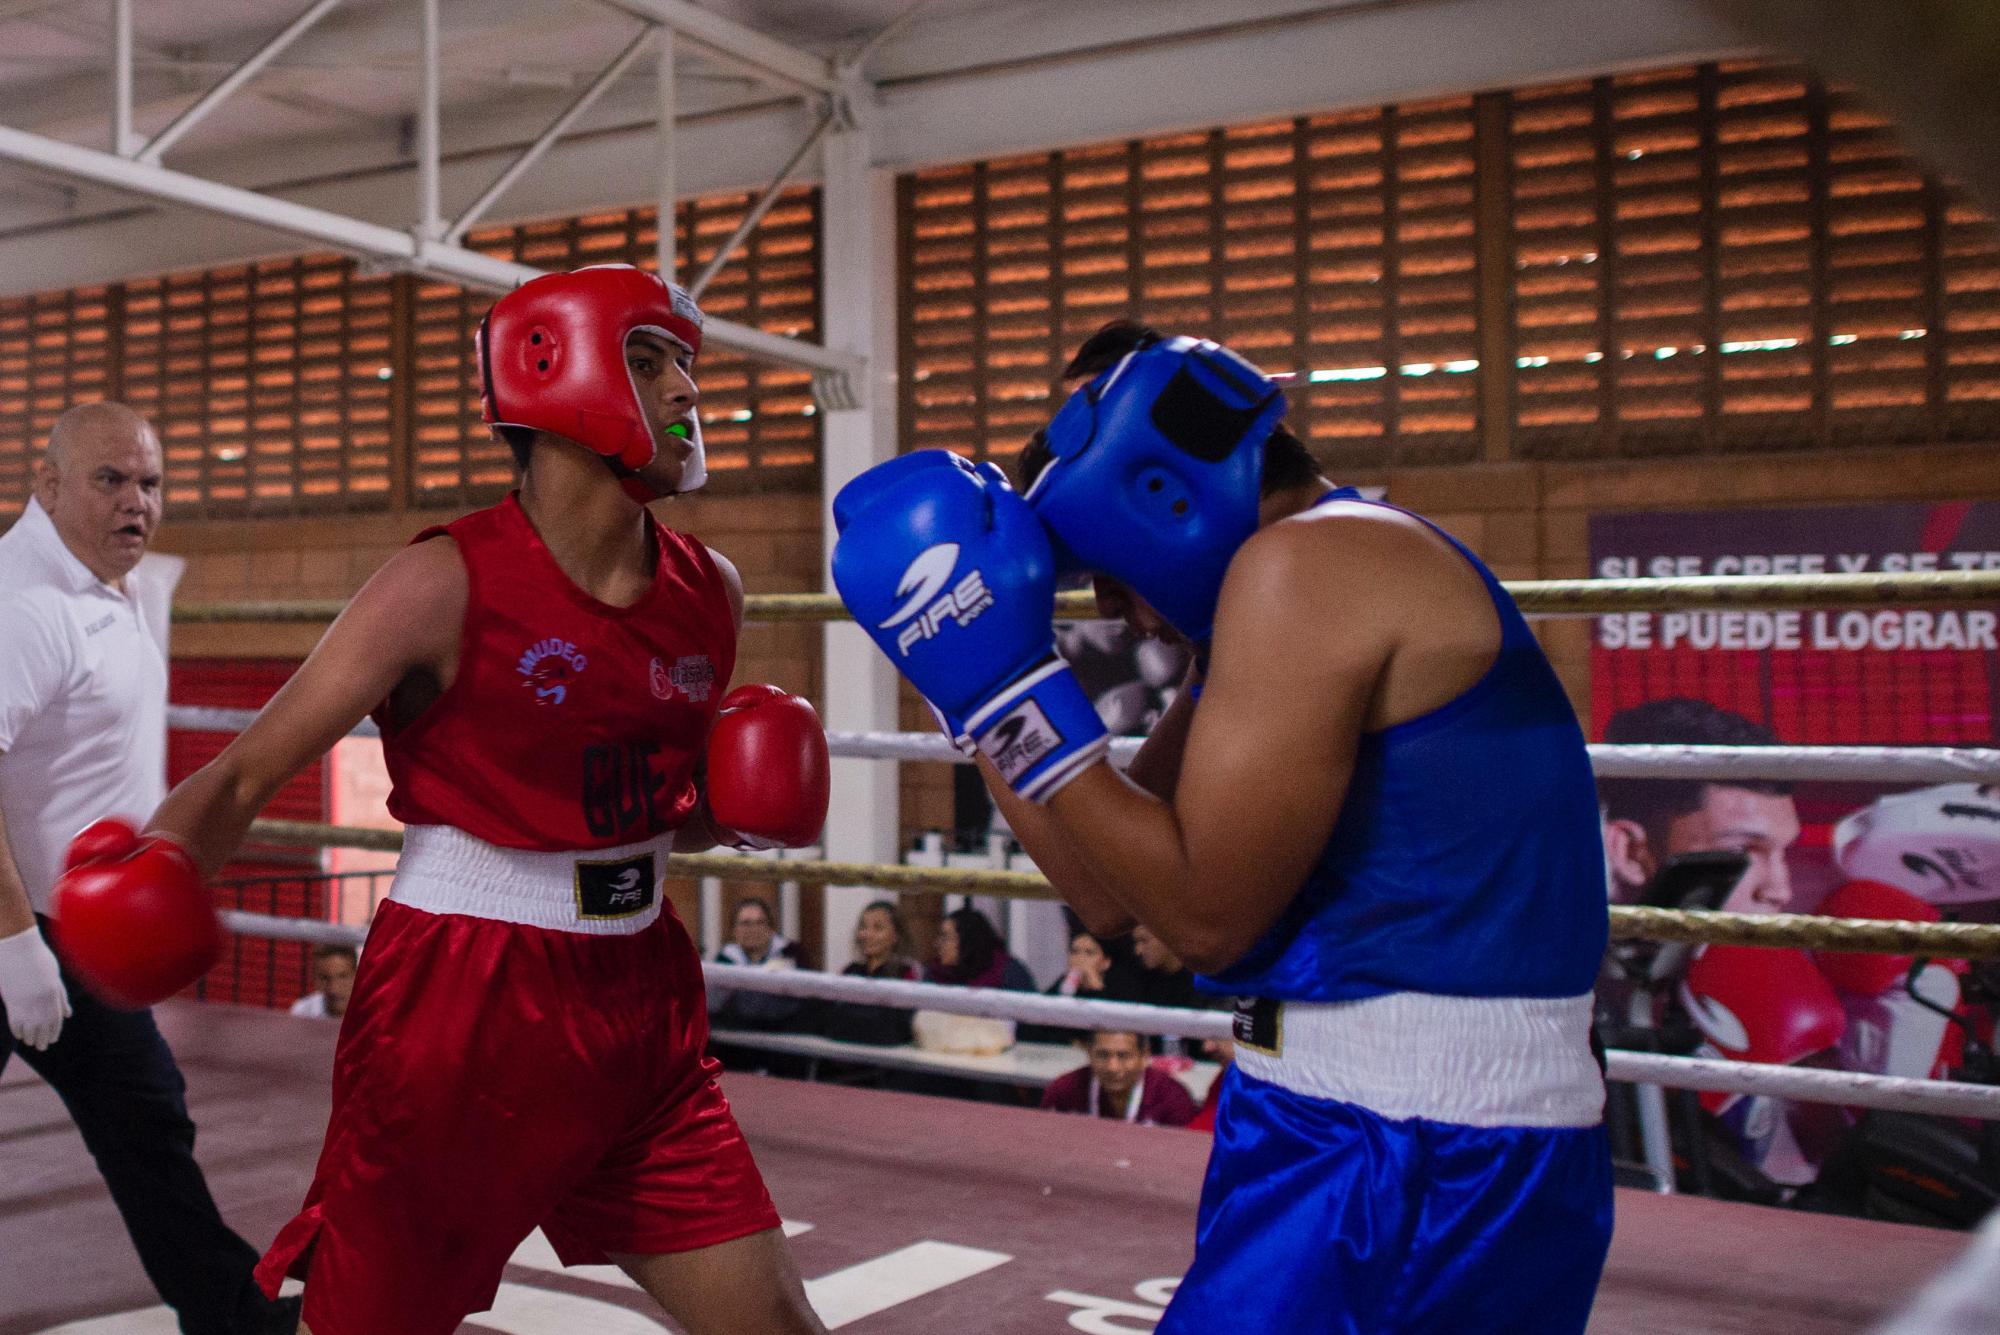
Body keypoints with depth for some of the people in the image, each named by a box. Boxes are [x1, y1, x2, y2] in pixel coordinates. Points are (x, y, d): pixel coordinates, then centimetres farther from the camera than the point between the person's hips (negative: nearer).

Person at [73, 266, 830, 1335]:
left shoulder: (708, 593, 4)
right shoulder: (448, 585, -14)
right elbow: (246, 772, -12)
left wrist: (738, 805, -2)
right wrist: (145, 888, -30)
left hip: (637, 1005, 6)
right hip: (460, 1012, -5)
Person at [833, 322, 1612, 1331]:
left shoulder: (1304, 565, -15)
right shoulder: (1256, 621, 13)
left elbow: (1206, 916, -17)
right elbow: (1110, 892, 12)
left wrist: (1011, 683, -14)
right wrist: (975, 687, 10)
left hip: (1410, 1158, -9)